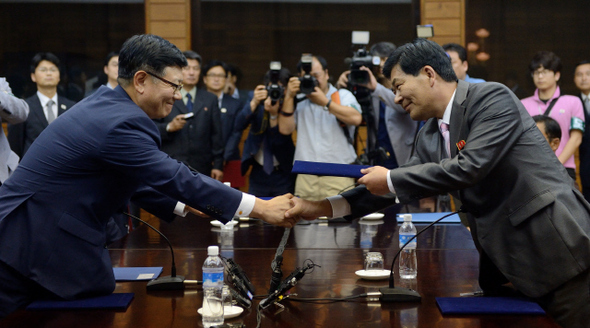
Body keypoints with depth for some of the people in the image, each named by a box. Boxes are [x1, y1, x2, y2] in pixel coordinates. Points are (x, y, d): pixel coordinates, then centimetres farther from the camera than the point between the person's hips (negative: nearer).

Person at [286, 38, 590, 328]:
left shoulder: (493, 99, -13)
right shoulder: (429, 136, 10)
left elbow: (469, 167, -24)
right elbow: (397, 189, 14)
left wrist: (391, 179, -14)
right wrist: (323, 208, 5)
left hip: (557, 248, -8)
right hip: (504, 262, 8)